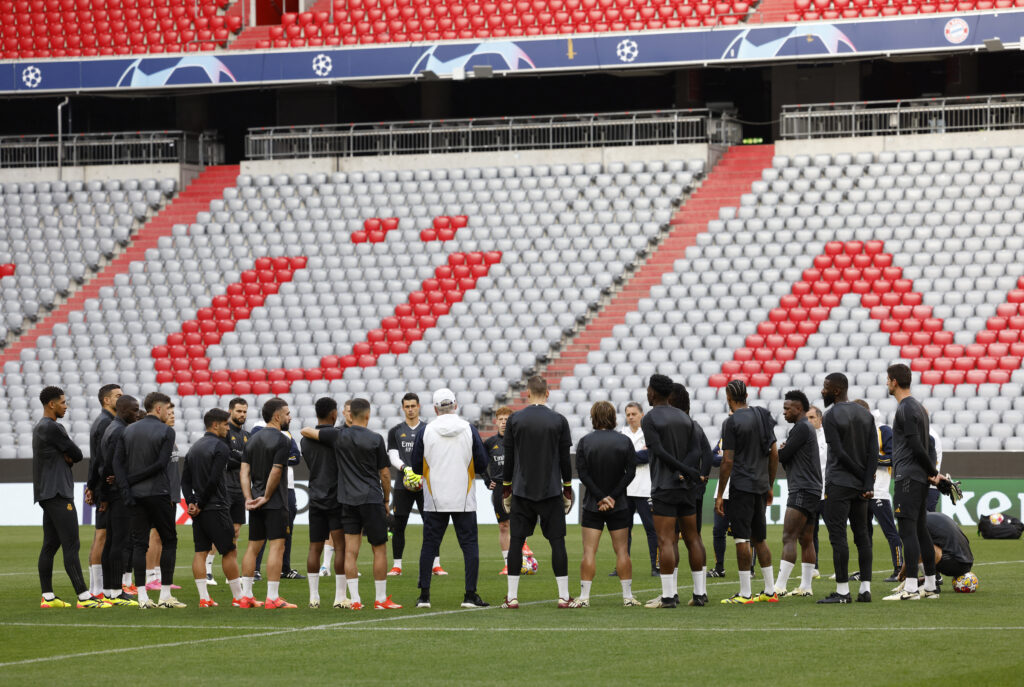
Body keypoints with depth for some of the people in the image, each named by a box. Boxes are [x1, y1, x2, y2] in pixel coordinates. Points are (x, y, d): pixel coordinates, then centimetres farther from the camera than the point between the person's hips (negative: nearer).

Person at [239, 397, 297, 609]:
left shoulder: (252, 439, 12)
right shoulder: (282, 440, -10)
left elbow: (244, 471, 5)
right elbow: (275, 472, -17)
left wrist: (248, 498, 0)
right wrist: (266, 497, -8)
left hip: (256, 503, 7)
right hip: (275, 502, -7)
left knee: (253, 547, 11)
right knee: (276, 546, -7)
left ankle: (246, 596, 11)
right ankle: (273, 598, -12)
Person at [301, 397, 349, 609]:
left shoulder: (306, 439, 7)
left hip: (315, 498, 5)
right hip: (337, 498, -5)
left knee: (314, 548, 7)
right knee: (340, 546, -3)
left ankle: (313, 596, 6)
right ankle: (340, 597, -5)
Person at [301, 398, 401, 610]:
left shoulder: (338, 437, 0)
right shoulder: (375, 439, -5)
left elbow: (305, 431, 6)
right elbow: (385, 474, -1)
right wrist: (387, 500, 12)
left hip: (348, 501, 3)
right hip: (372, 499, -3)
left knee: (351, 551, 3)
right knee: (379, 549, 6)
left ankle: (354, 599, -1)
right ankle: (381, 599, 7)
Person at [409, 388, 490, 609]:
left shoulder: (425, 432, -4)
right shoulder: (469, 430, -4)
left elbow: (416, 467, 2)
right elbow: (482, 465, -1)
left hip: (434, 500, 1)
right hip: (464, 500, -1)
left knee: (429, 545, 8)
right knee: (470, 545, 4)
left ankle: (424, 595, 6)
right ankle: (470, 595, -1)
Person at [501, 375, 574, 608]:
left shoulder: (515, 420, -1)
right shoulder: (559, 421, -2)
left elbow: (509, 458, 2)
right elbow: (565, 459, 1)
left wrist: (506, 489, 11)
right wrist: (568, 489, 11)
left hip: (521, 491, 0)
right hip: (551, 492, 0)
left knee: (516, 541, 4)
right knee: (557, 541, 2)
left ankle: (512, 597, 1)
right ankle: (564, 596, 1)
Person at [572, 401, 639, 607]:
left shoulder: (585, 442, -3)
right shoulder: (624, 441, 0)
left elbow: (583, 474, -9)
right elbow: (630, 472, -6)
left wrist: (600, 497, -9)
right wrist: (613, 496, -9)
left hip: (592, 506, -1)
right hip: (619, 506, 1)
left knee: (589, 552, 0)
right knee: (622, 551, 6)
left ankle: (584, 596, -4)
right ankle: (628, 596, 6)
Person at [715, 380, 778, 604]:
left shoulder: (731, 422, -11)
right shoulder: (763, 417, 10)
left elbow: (727, 461, -13)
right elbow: (774, 454, 13)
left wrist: (720, 495, -8)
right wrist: (770, 487, 21)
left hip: (741, 486, -7)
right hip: (760, 485, 7)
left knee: (742, 539, -4)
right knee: (759, 539, 14)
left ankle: (745, 593, -4)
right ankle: (770, 591, 15)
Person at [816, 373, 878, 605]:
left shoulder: (831, 417, -10)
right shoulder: (865, 415, 10)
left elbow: (840, 454, -15)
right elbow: (874, 452, 3)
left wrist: (863, 476, -4)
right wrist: (868, 483, -2)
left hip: (838, 483, -7)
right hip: (860, 485, 7)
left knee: (838, 536, -5)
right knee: (862, 535, 10)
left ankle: (842, 590, -8)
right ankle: (865, 588, 7)